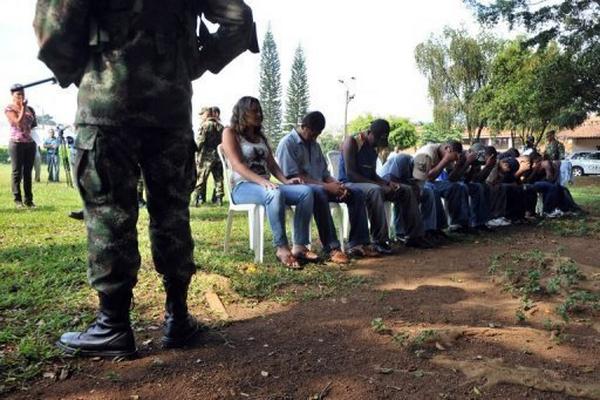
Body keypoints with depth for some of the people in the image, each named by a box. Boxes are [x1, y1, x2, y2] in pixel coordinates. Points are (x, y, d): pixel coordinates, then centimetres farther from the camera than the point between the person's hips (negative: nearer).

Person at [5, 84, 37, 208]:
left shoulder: (30, 109, 14)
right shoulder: (9, 108, 0)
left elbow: (34, 125, 24)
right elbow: (18, 122, -14)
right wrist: (23, 107, -11)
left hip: (30, 143, 5)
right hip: (16, 143, -4)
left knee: (28, 172, 5)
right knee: (17, 172, -2)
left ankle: (28, 199, 7)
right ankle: (18, 200, 0)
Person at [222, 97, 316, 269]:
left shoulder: (260, 136, 23)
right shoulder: (230, 133, 2)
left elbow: (272, 164, 15)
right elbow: (237, 165, -12)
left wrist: (285, 180, -7)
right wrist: (263, 181, -27)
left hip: (265, 186, 7)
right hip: (242, 187, -6)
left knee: (306, 191, -17)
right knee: (275, 194, -39)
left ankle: (299, 246, -22)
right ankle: (282, 248, -33)